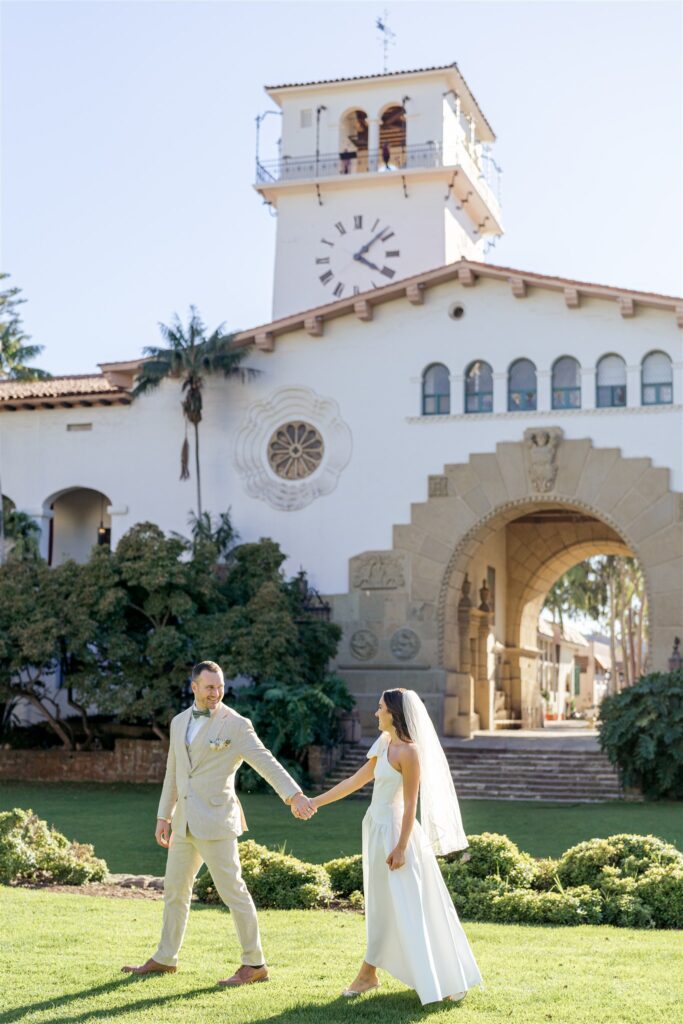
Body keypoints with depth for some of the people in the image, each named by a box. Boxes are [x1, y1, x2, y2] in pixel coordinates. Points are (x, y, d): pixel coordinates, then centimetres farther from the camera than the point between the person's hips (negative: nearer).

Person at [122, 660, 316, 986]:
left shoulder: (236, 724, -9)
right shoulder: (179, 722, 12)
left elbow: (266, 762, -19)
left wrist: (294, 794, -32)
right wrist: (163, 816, 18)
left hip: (216, 819, -7)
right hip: (184, 822, 7)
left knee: (232, 890, -4)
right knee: (174, 890, 16)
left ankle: (254, 964, 5)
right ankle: (165, 958, 30)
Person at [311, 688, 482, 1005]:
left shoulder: (409, 751, -17)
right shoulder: (385, 745, 9)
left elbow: (410, 804, -18)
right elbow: (355, 781, 15)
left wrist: (401, 847, -19)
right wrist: (314, 802, 15)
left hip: (393, 830, -9)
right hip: (377, 828, 9)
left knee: (395, 906, 2)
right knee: (383, 905, 13)